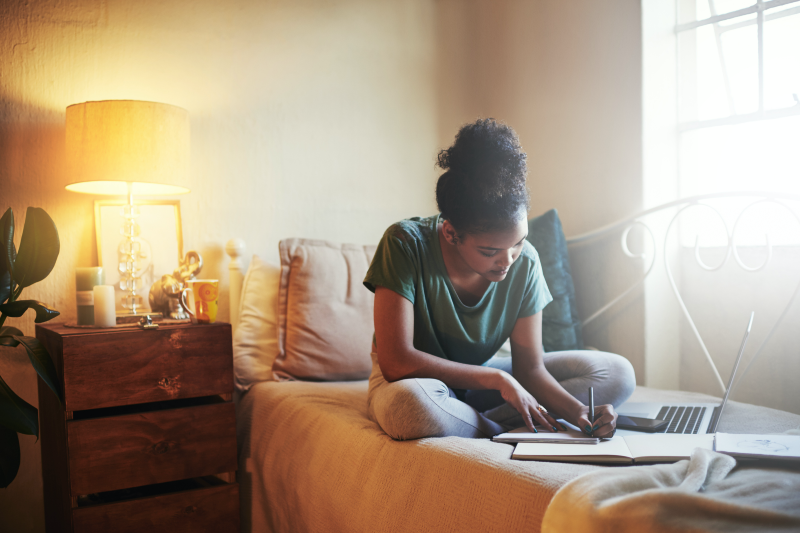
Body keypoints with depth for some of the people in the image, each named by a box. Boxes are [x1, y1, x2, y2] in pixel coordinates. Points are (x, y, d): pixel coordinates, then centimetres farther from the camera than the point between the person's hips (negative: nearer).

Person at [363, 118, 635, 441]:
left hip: (480, 376, 5)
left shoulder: (524, 263, -14)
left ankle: (468, 423, -18)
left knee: (616, 374, -8)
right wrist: (497, 378, -28)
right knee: (411, 404, -43)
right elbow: (395, 361, -30)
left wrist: (578, 412, -29)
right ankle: (504, 431, -12)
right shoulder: (406, 244, -26)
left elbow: (529, 369, -9)